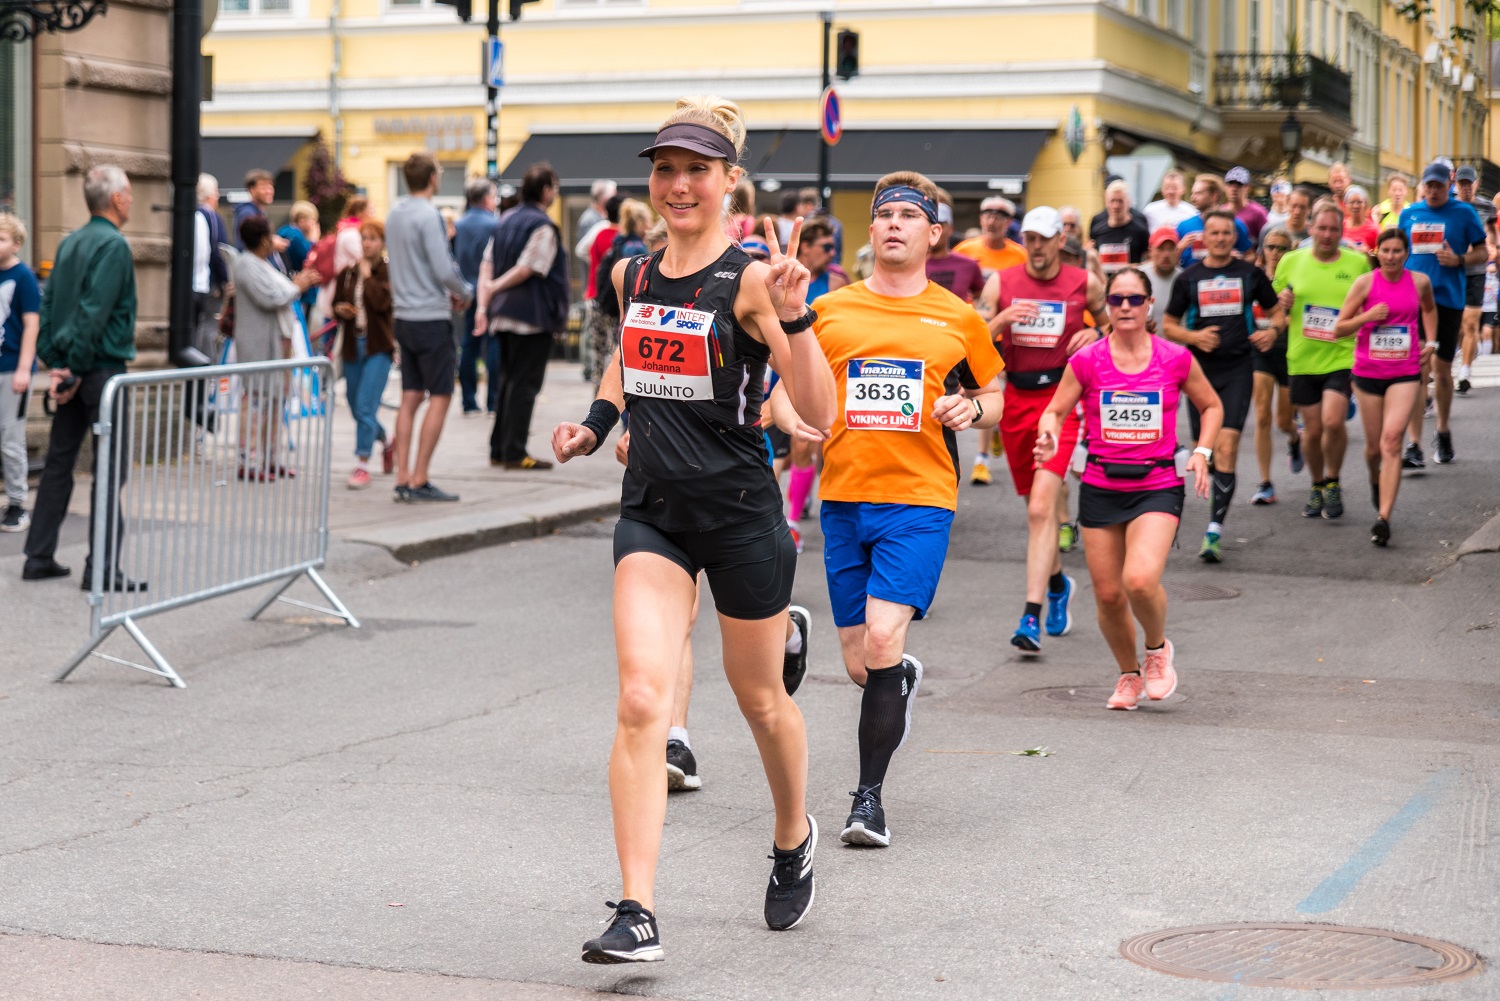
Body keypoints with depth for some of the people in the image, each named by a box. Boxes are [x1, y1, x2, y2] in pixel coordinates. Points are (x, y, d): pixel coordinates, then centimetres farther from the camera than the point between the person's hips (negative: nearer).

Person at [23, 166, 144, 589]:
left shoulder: (69, 243, 12)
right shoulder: (113, 245, -13)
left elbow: (47, 305, 10)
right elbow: (94, 315, -19)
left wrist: (54, 363, 6)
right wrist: (74, 371, -14)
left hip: (72, 371, 8)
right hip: (104, 368, -8)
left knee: (59, 463, 12)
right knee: (110, 470, -4)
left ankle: (39, 558, 15)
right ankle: (102, 567, -5)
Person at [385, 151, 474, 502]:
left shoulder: (394, 214, 10)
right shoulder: (428, 216, -15)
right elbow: (444, 270, -18)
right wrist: (465, 293, 1)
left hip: (403, 317, 8)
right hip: (431, 317, -8)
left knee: (410, 398, 10)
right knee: (440, 397, -2)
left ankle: (403, 479, 9)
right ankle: (419, 480, -4)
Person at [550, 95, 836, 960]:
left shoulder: (751, 280, -12)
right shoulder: (633, 274, 5)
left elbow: (819, 414, -19)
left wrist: (793, 317, -32)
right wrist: (597, 419, 13)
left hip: (741, 512, -4)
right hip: (653, 510, 4)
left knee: (761, 700, 15)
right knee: (643, 700, -13)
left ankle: (795, 841, 44)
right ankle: (638, 913, -13)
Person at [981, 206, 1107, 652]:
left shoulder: (1085, 283, 1)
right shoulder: (1001, 283, 4)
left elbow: (1113, 324, 17)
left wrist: (1095, 333, -5)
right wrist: (1001, 320, -17)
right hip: (1016, 399, 4)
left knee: (1041, 508, -17)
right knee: (1036, 507, 16)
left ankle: (1031, 617, -20)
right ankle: (1057, 584, 43)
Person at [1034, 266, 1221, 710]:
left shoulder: (1175, 359, -2)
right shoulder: (1087, 361, -2)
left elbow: (1210, 406, 14)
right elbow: (1055, 411, 4)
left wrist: (1202, 452, -1)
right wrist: (1049, 435, -18)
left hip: (1158, 487, -2)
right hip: (1101, 488, 2)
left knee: (1140, 580, -23)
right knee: (1108, 594, 5)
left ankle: (1158, 648, 9)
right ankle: (1129, 675, 31)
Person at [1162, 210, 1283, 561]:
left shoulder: (1250, 274, 5)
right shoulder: (1189, 277, 6)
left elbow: (1276, 311, 15)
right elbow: (1169, 325, 10)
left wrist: (1272, 331, -7)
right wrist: (1194, 336, -10)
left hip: (1238, 368, -2)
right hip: (1200, 369, 2)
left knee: (1226, 446, -16)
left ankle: (1214, 531, -18)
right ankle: (1220, 493, 38)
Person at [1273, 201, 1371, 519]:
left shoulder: (1359, 263, 2)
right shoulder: (1291, 262, 6)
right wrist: (1282, 304, -8)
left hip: (1342, 357, -2)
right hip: (1302, 359, 2)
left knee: (1333, 421, -18)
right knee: (1312, 429, 7)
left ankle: (1333, 483, 5)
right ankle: (1317, 486, 30)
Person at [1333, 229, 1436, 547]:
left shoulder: (1420, 281, 1)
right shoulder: (1365, 283, -4)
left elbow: (1429, 309, 25)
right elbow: (1339, 328, -1)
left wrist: (1430, 341, 11)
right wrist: (1367, 317, -17)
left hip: (1405, 372, -1)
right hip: (1368, 371, 1)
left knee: (1392, 440, -17)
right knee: (1374, 446, 11)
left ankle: (1383, 518, -19)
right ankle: (1375, 480, 48)